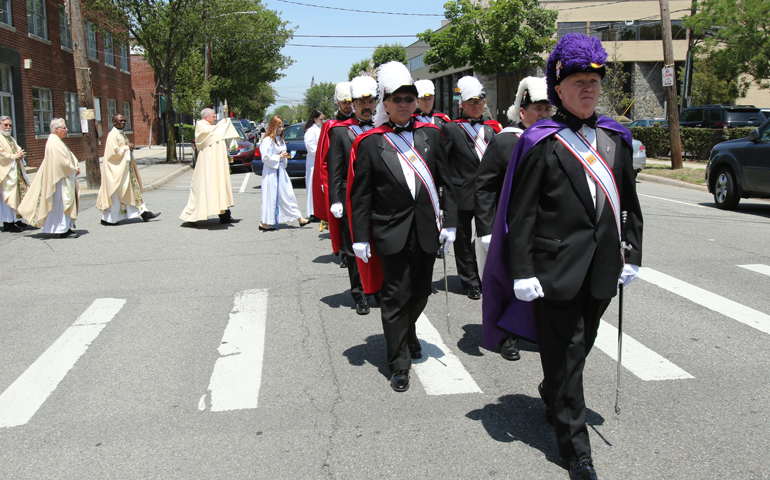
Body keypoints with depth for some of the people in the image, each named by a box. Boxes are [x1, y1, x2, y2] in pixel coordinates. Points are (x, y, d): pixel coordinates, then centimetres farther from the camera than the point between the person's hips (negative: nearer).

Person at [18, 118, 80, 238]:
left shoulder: (57, 142, 15)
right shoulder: (54, 144, -18)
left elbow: (68, 158, 17)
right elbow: (63, 162, -22)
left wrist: (75, 167, 2)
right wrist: (74, 170, -8)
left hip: (64, 177, 10)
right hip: (59, 178, -10)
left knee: (63, 202, 12)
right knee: (61, 202, -6)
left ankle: (65, 227, 17)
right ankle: (62, 229, -1)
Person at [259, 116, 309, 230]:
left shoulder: (280, 139, 15)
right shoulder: (267, 140, -13)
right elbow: (265, 157, -19)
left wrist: (284, 156, 2)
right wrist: (279, 157, -13)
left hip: (280, 170, 8)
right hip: (271, 172, -8)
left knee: (287, 194, 9)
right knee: (271, 196, -3)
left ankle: (299, 218, 10)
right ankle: (265, 223, 5)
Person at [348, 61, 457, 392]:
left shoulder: (431, 134, 6)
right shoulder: (370, 142, -3)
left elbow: (446, 182, 8)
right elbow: (360, 195, -2)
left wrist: (449, 222, 2)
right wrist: (360, 238, -5)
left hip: (426, 230, 3)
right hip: (392, 233, -3)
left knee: (421, 291, 14)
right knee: (395, 298, 1)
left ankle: (408, 333, 45)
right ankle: (399, 364, 13)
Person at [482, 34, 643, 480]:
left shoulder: (615, 138, 9)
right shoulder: (541, 143, -9)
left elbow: (630, 203, 15)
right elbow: (520, 214, -10)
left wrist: (633, 255, 11)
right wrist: (523, 273, -13)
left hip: (602, 271, 6)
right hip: (557, 271, -5)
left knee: (580, 347, 19)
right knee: (564, 356, 3)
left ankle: (552, 396, 47)